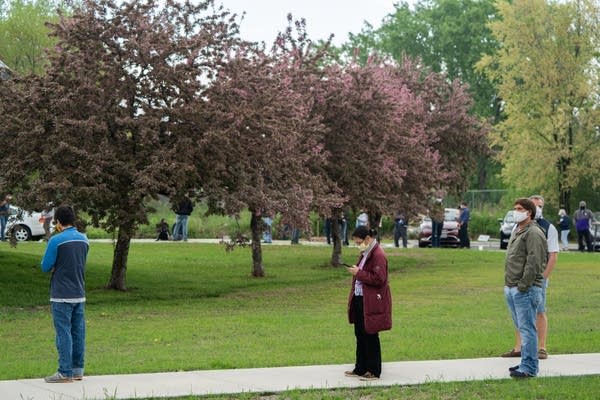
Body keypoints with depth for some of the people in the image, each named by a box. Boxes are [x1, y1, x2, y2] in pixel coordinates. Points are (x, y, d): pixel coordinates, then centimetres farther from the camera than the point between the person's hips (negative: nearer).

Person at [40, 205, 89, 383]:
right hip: (79, 294, 6)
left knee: (64, 333, -3)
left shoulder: (56, 241, -13)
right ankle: (77, 370, 15)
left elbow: (46, 267, -7)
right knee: (78, 332, 10)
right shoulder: (84, 240, 8)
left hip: (62, 296, -6)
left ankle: (65, 372, -1)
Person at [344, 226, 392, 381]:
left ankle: (374, 371, 9)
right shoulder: (365, 253, 13)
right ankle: (360, 369, 24)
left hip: (371, 303, -10)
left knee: (370, 336, -1)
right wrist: (355, 271, 7)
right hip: (359, 299, 10)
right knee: (360, 335, 14)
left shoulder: (378, 255, -17)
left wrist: (359, 273, -20)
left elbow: (378, 279, -23)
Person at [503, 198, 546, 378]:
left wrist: (523, 286, -20)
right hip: (511, 288, 10)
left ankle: (529, 367, -6)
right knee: (522, 328, 15)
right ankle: (527, 362, 23)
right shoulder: (517, 231, 20)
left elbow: (534, 263, -19)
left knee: (526, 328, -8)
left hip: (525, 290, -10)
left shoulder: (534, 233, -12)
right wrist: (509, 285, 17)